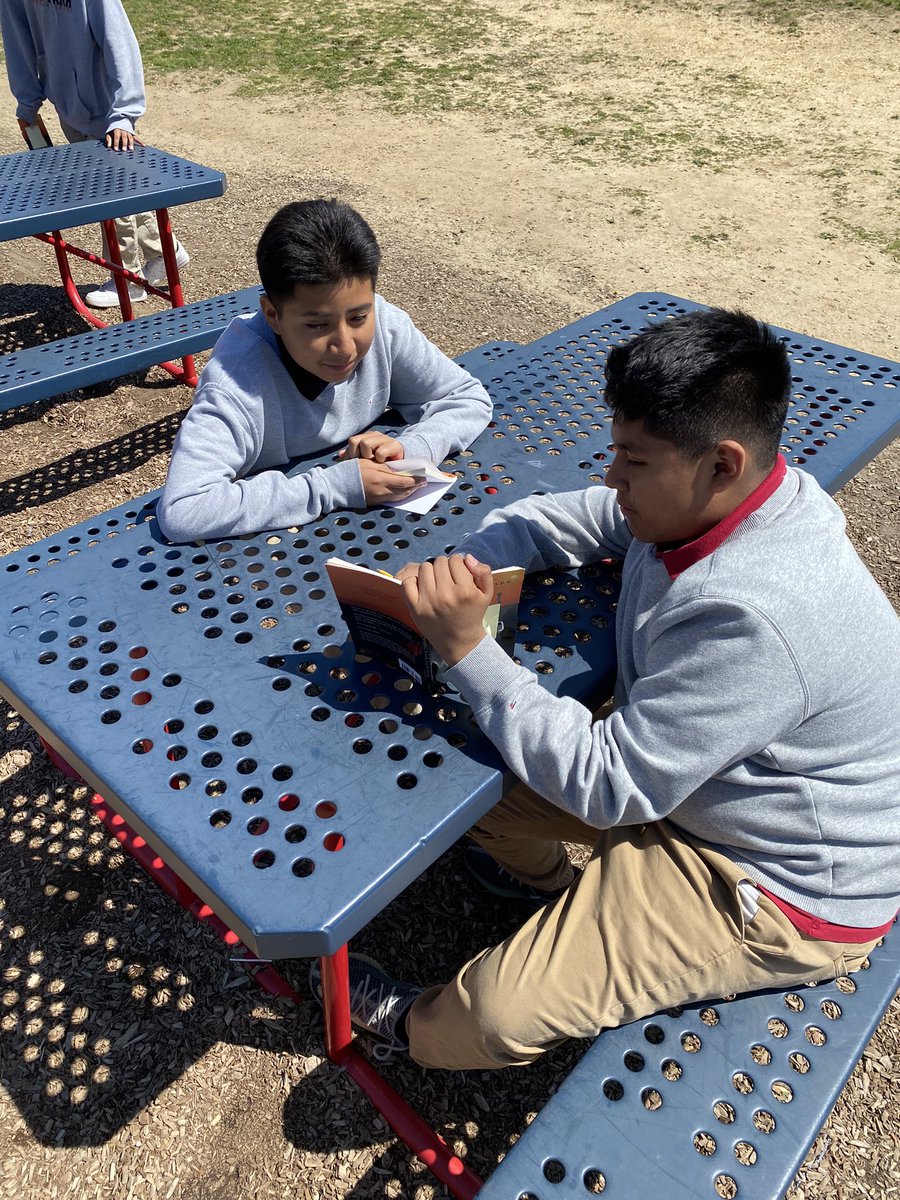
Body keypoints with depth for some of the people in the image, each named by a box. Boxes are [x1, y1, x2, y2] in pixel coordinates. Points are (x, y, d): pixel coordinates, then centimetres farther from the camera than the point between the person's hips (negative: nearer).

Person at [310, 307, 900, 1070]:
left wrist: (467, 650, -32)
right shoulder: (715, 499, -10)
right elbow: (579, 517, 1)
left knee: (501, 1012, -16)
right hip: (690, 774, 9)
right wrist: (470, 564, -19)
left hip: (782, 892, -8)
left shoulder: (752, 619, -38)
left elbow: (607, 787, -31)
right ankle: (541, 878, 40)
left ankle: (417, 1029, 23)